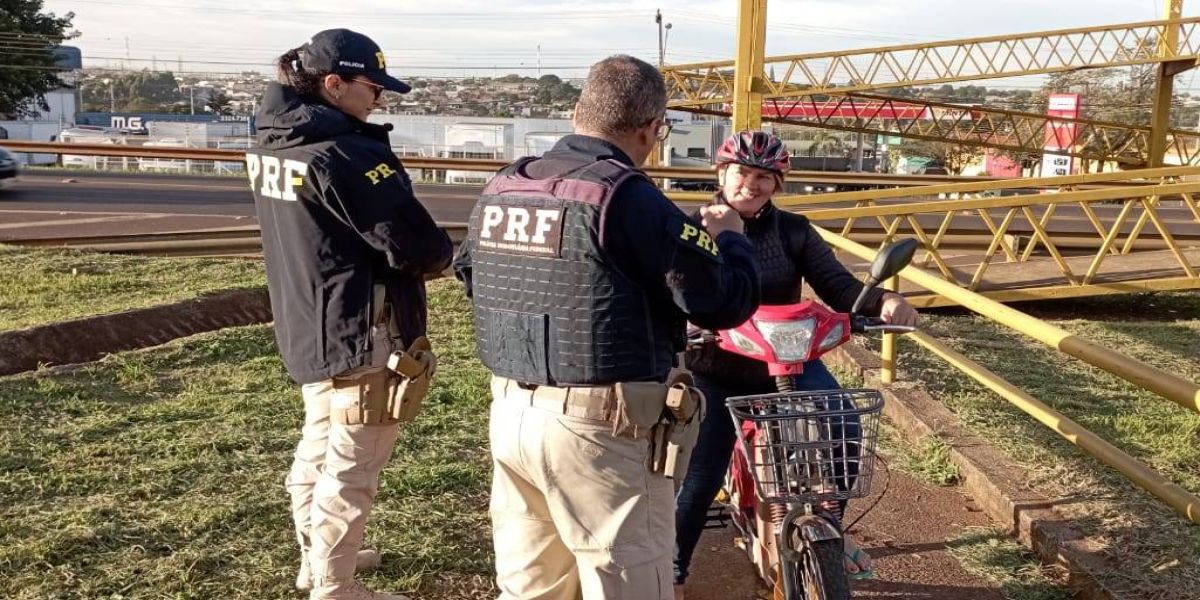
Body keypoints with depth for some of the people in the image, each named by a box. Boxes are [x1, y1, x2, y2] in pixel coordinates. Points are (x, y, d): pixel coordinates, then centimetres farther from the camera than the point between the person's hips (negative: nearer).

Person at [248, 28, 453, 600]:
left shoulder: (270, 146, 5)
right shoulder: (348, 155, -23)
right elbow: (419, 246, -23)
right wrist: (440, 255, 1)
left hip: (306, 329, 9)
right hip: (362, 336, -9)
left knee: (318, 446, 24)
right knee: (350, 469, 4)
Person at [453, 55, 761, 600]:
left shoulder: (500, 189, 7)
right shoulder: (629, 198, -15)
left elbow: (471, 275, 24)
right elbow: (726, 302, -12)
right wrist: (729, 237, 7)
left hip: (510, 413, 8)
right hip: (600, 429, -7)